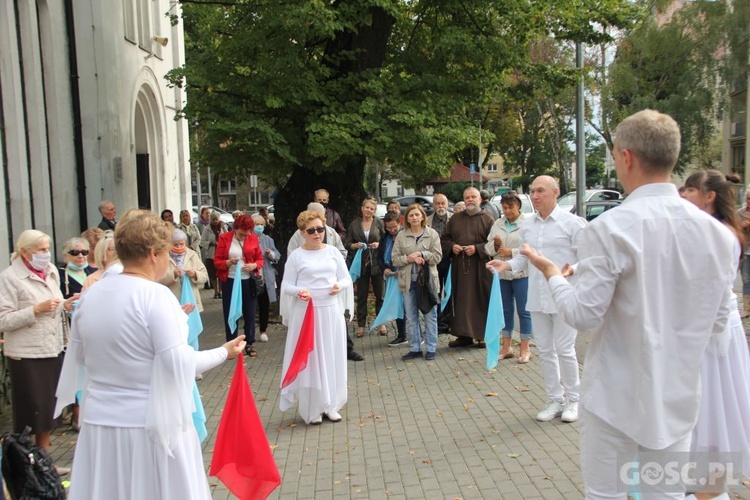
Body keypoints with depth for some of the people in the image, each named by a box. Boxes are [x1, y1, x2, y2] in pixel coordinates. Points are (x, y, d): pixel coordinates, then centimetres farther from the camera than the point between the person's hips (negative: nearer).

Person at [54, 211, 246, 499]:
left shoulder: (91, 295, 3)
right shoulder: (156, 295, -16)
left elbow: (78, 357, 12)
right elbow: (179, 362, -19)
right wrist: (224, 352, -5)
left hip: (98, 422, 6)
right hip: (151, 423, -6)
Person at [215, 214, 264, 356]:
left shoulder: (253, 238, 0)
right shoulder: (224, 238, -4)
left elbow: (260, 259, 6)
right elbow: (217, 261, -3)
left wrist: (254, 265, -15)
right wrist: (228, 262, -23)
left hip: (248, 281, 1)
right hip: (229, 281, -1)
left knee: (249, 313, 7)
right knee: (230, 313, 5)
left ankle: (249, 344, 21)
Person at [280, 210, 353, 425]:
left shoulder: (333, 252, 5)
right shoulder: (296, 256, -3)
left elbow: (346, 278, 10)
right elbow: (286, 285, -1)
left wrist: (340, 286, -12)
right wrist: (298, 291, -22)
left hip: (331, 311, 3)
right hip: (306, 312, -3)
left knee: (332, 358, 10)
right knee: (309, 360, 2)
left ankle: (330, 405, 24)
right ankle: (312, 409, 14)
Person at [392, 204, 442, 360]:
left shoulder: (432, 234, 0)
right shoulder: (401, 236, 4)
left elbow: (437, 257, -4)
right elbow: (395, 259, 1)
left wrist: (421, 254, -15)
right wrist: (409, 258, -14)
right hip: (408, 281, 2)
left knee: (430, 315, 4)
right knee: (411, 317, 7)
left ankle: (431, 348, 14)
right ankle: (415, 348, 17)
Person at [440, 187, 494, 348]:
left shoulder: (487, 219, 1)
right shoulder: (455, 218, 12)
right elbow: (444, 239, 15)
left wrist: (477, 248, -17)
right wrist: (452, 246, -5)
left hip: (480, 268, -3)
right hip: (459, 267, 3)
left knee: (481, 300, 1)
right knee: (461, 300, 5)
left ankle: (483, 335, 11)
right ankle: (464, 335, 14)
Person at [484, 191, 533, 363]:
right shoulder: (498, 224, 10)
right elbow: (489, 248, 10)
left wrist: (512, 252, -18)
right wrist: (495, 244, -10)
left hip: (521, 273, -5)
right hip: (503, 273, 6)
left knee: (523, 310, 2)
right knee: (506, 310, 14)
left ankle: (525, 349, 12)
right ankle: (506, 347, 24)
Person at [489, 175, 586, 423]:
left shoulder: (572, 222, -7)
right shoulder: (527, 226, 10)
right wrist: (507, 264, -2)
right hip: (537, 297, 6)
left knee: (564, 349, 1)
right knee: (545, 350, 12)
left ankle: (573, 399, 20)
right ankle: (555, 399, 27)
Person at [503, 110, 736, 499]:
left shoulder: (610, 228, -18)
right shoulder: (719, 233, -1)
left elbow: (583, 314, -15)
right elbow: (716, 321, 6)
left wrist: (551, 274, 2)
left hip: (616, 398, -5)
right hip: (678, 398, 5)